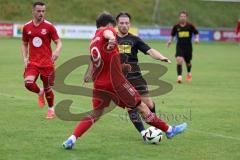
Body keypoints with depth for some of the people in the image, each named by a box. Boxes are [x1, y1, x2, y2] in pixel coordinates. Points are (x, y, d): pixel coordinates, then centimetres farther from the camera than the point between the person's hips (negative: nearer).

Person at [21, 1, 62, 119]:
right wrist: (25, 58, 3)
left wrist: (57, 51, -25)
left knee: (47, 87, 4)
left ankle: (51, 109, 30)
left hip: (47, 63, -2)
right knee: (28, 83, -21)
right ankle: (40, 93, 14)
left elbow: (58, 42, -3)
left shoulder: (49, 26, -4)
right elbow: (24, 44, 17)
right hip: (32, 62, 2)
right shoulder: (27, 27, 5)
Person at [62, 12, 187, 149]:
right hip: (116, 81, -6)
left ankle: (72, 139, -2)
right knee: (141, 106, 4)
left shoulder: (93, 42, 18)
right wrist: (111, 38, -51)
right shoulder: (108, 30, -3)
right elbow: (107, 33, -30)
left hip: (99, 84, 6)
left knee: (95, 114, 14)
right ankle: (169, 130, 15)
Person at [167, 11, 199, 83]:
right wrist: (170, 41, -6)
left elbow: (196, 33, 6)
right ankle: (179, 76, -22)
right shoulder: (176, 26, -1)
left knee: (188, 62, 15)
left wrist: (197, 39, -13)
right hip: (179, 46, -1)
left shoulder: (190, 26, -4)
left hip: (188, 47, 1)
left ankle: (189, 73, 46)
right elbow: (172, 35, 11)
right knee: (179, 60, -22)